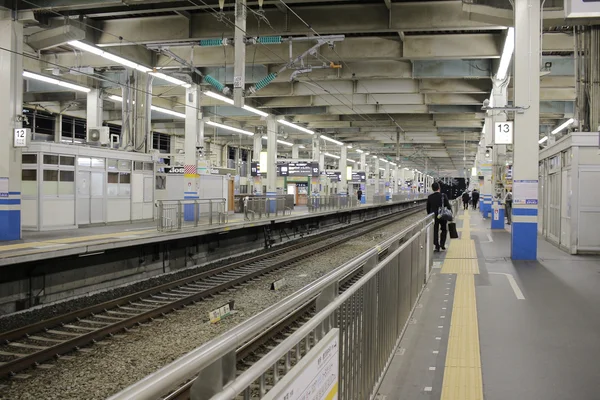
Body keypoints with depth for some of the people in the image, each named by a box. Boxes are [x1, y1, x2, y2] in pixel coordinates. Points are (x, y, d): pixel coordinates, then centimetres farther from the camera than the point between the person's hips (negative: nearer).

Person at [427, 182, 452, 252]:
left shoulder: (430, 197, -3)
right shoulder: (443, 196, -10)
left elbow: (428, 208, 5)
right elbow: (448, 206, -8)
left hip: (433, 216, 1)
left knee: (435, 231, 8)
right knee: (444, 230, 17)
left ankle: (437, 246, 6)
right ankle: (442, 244, 7)